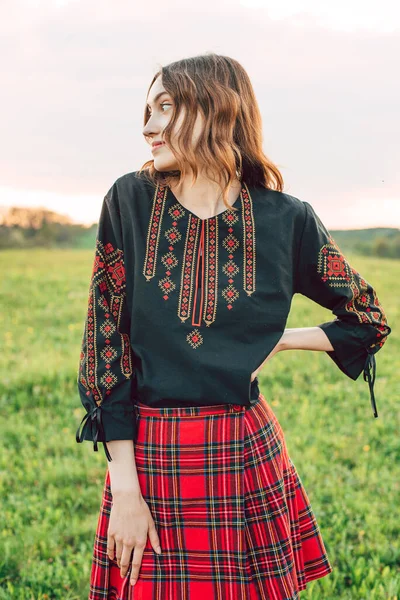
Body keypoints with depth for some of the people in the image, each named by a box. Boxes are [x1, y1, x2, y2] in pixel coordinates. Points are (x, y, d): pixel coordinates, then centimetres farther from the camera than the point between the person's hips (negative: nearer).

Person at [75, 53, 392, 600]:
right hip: (148, 456, 0)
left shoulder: (285, 219, -2)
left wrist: (278, 341, 0)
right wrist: (124, 486, -10)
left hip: (247, 454, 0)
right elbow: (106, 338, -6)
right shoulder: (131, 201, -3)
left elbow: (368, 320, 12)